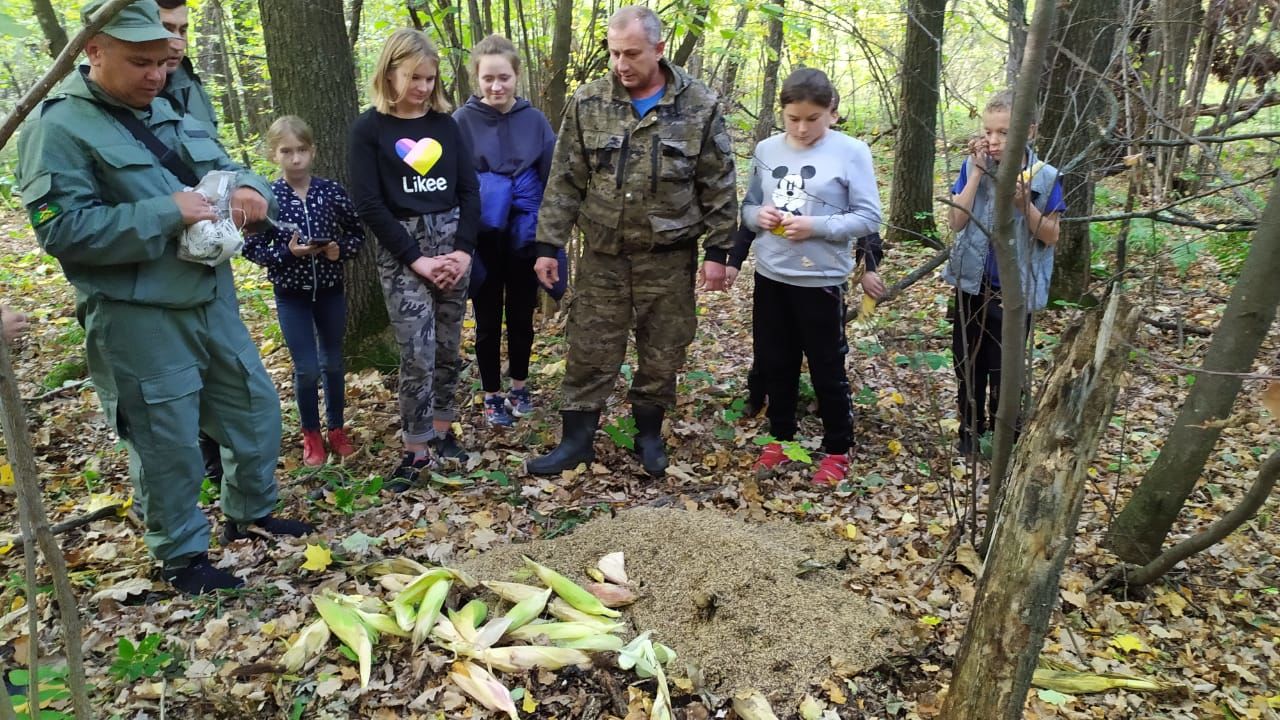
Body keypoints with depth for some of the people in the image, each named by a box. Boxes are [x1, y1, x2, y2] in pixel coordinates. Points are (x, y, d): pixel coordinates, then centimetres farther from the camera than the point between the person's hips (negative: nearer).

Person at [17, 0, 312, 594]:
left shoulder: (168, 114, 12)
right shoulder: (59, 127, -11)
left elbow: (223, 168, 16)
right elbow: (61, 229, -19)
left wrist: (247, 189, -9)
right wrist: (168, 213, -22)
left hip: (212, 300, 7)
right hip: (137, 319, -7)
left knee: (255, 407, 17)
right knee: (168, 444, 4)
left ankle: (250, 514, 38)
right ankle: (183, 557, 25)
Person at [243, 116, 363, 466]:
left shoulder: (331, 191, -5)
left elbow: (357, 233, 3)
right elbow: (252, 247, -7)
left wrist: (341, 249, -16)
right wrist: (287, 252, -22)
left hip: (330, 290, 2)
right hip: (291, 295, -2)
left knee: (333, 363, 13)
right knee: (307, 369, 1)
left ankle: (337, 429, 31)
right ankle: (311, 435, 22)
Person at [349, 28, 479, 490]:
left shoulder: (445, 123, 9)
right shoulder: (370, 128, -2)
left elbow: (470, 189, 7)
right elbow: (368, 203, -7)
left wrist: (464, 248, -6)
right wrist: (415, 258, -12)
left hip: (452, 240, 4)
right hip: (402, 246, -4)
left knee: (449, 348, 9)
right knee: (416, 355, -7)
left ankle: (442, 429, 24)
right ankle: (416, 450, 5)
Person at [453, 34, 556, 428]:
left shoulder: (534, 119, -2)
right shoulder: (462, 121, -7)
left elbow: (552, 178, 2)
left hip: (524, 237, 2)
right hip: (483, 240, -1)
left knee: (521, 315, 15)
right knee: (488, 320, 10)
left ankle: (519, 386, 34)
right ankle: (492, 395, 26)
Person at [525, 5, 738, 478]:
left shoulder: (699, 106, -6)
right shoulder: (588, 103, -2)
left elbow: (718, 186, -2)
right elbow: (564, 182, 1)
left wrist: (717, 250, -5)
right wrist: (548, 245, -1)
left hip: (669, 256, -1)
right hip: (603, 253, 1)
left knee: (662, 351, 10)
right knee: (590, 350, 6)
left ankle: (649, 434, 29)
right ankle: (576, 439, 20)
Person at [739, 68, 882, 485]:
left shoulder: (852, 152, -9)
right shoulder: (766, 150, 5)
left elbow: (868, 218, -9)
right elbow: (748, 205, 13)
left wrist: (816, 226, -21)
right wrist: (758, 216, -10)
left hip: (821, 280, -4)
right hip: (770, 276, 5)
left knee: (827, 370, 7)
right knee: (774, 364, 16)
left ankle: (838, 450, 24)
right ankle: (781, 437, 34)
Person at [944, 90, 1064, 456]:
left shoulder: (1044, 177, -9)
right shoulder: (973, 168, -5)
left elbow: (1051, 237, -6)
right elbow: (956, 222, -14)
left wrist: (1025, 204, -22)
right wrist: (977, 172, -19)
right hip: (972, 285, 2)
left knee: (1004, 371, 8)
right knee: (968, 364, 14)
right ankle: (970, 429, 31)